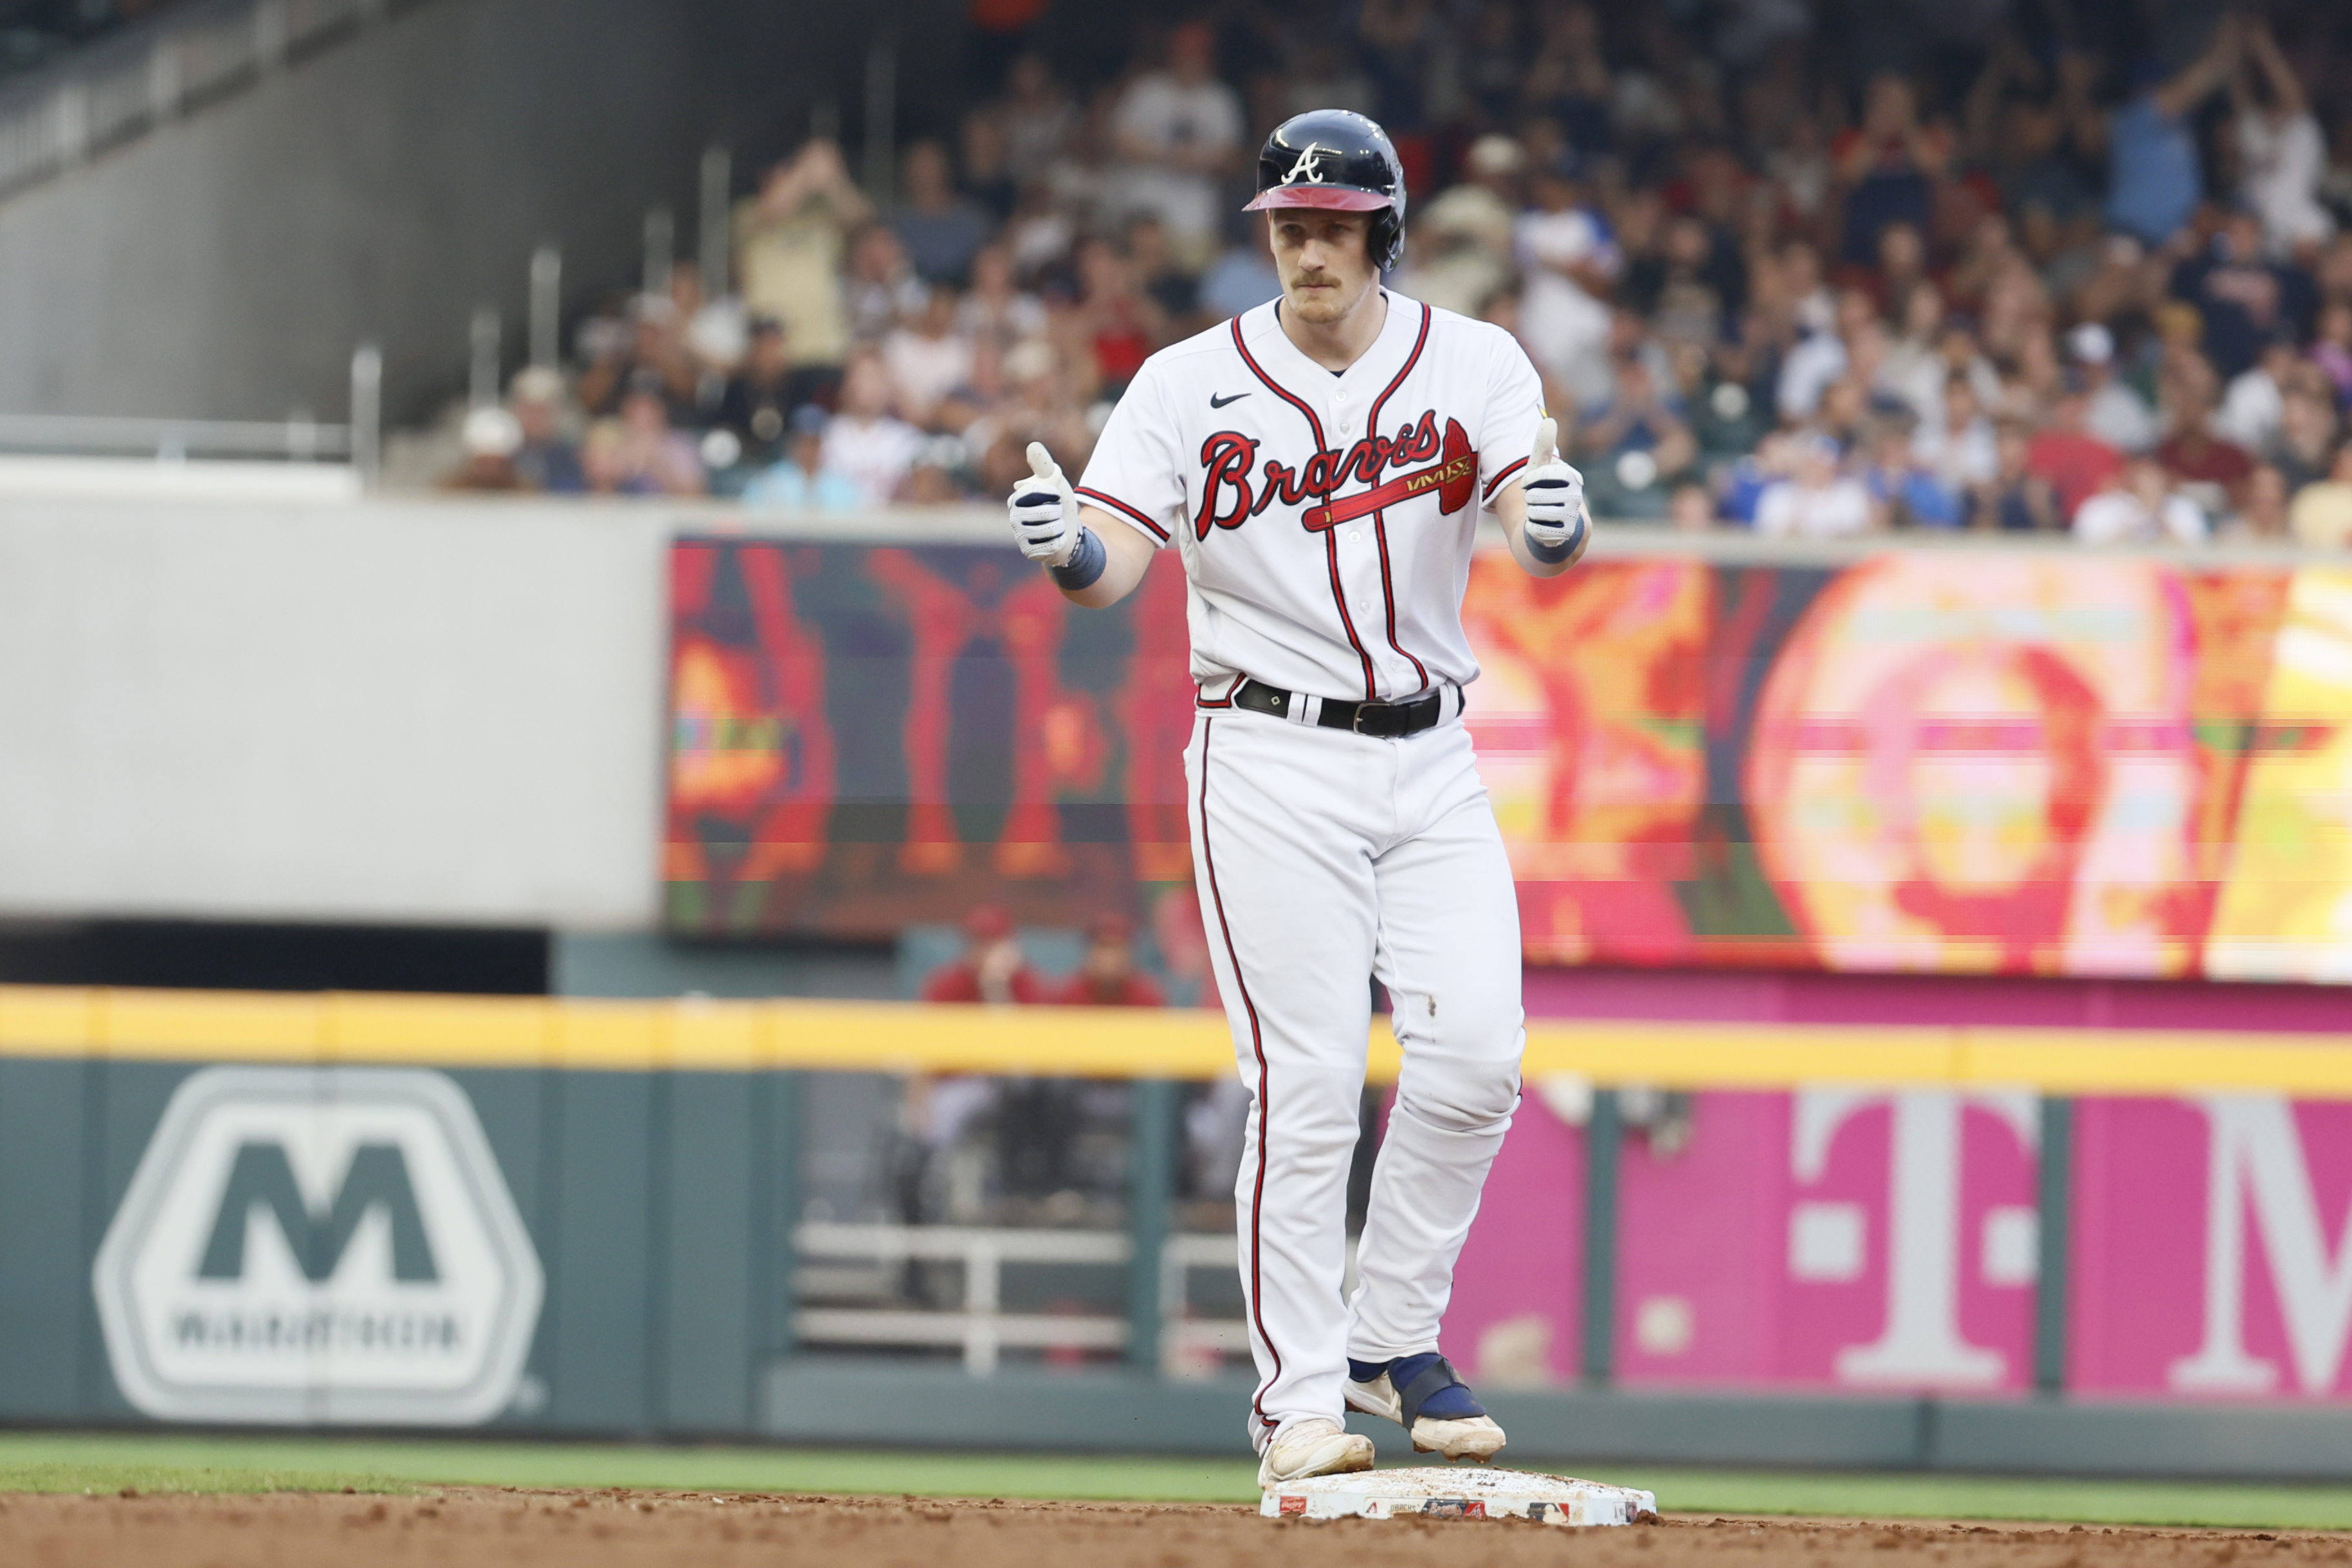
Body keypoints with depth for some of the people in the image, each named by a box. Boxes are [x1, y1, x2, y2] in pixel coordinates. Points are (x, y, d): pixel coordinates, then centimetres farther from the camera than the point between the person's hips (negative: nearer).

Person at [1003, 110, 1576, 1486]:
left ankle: (1392, 1340, 11)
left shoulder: (1474, 367, 0)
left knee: (1476, 1052, -7)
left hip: (1430, 757, 2)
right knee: (1308, 1085, -8)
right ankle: (1300, 1399, -1)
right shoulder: (1192, 386, -3)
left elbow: (1540, 537, -15)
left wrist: (1558, 523, -39)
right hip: (1271, 762, -2)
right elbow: (1114, 566, -13)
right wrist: (1064, 546, -36)